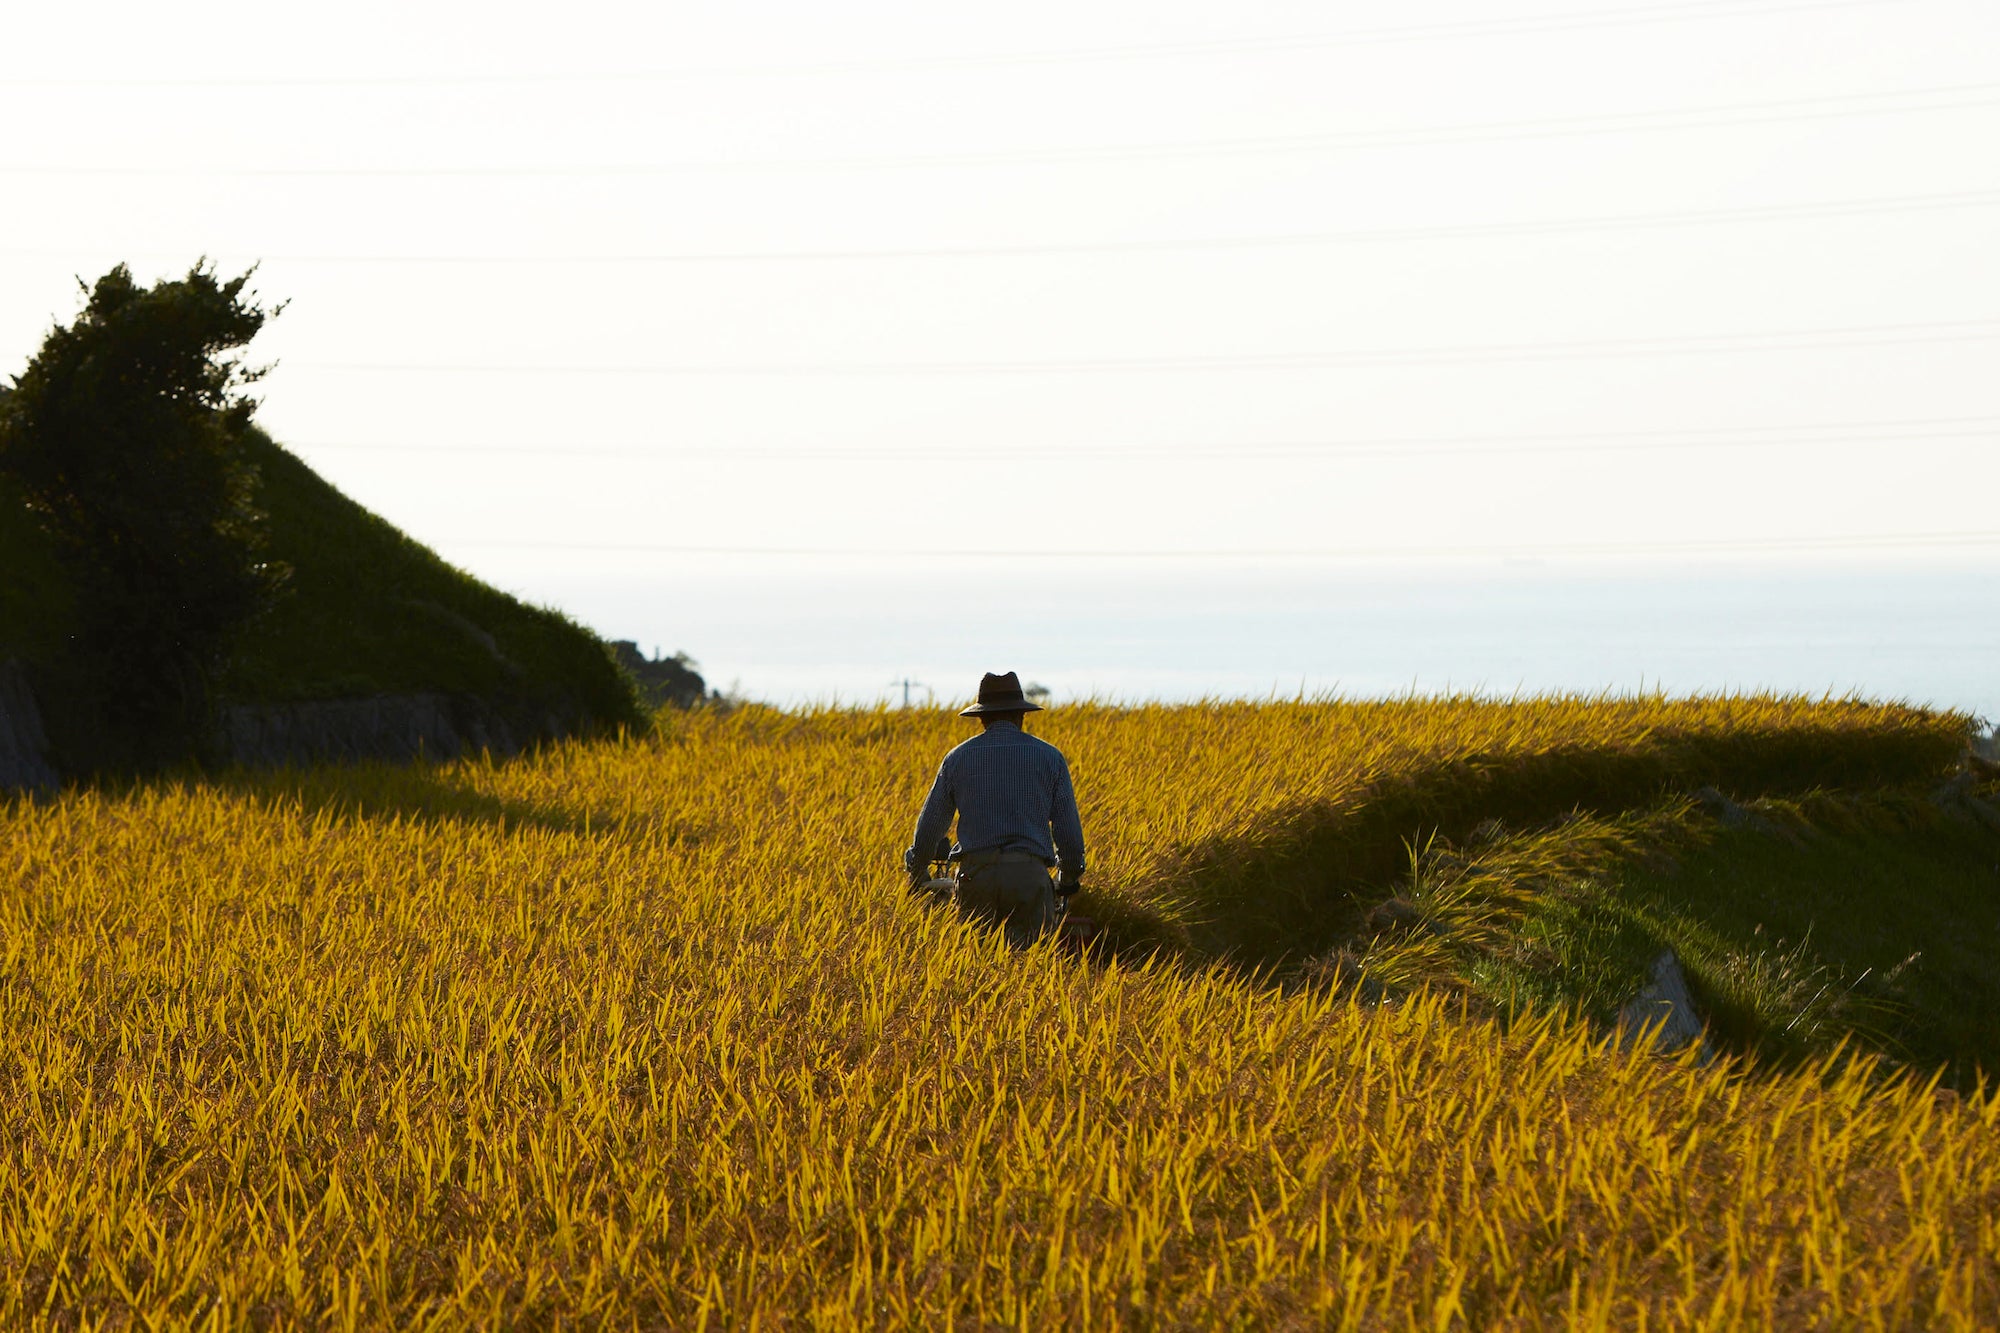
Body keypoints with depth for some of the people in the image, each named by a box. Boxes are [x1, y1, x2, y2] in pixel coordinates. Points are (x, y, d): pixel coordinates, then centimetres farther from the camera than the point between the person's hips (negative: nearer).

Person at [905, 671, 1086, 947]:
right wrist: (1071, 876, 26)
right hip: (1029, 874, -1)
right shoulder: (1049, 757, 9)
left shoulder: (958, 758, 12)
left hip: (974, 873, 1)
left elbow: (930, 824, 16)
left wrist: (916, 876, 30)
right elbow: (1067, 825, 10)